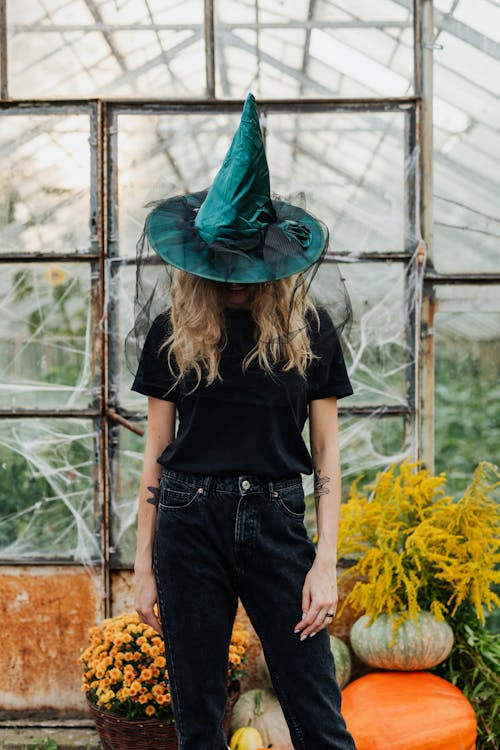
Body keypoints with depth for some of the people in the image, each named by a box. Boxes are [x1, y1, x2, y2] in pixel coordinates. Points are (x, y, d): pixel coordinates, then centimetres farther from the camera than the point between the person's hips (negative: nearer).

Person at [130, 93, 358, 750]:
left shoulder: (309, 328, 3)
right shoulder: (172, 332, 4)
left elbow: (327, 453, 4)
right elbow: (155, 453, 7)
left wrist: (325, 564, -4)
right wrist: (145, 566, 6)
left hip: (276, 523, -1)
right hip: (189, 523, 1)